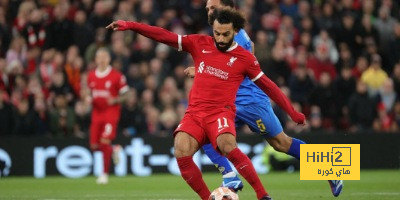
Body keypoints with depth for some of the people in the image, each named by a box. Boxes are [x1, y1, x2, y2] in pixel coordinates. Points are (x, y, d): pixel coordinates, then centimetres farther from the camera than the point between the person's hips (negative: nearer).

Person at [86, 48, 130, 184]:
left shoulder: (116, 76, -6)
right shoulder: (91, 76, 8)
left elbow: (125, 95, 0)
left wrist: (115, 100, -18)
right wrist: (89, 99, -1)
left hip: (111, 111, -5)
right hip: (97, 112, 5)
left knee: (105, 141, -17)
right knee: (94, 146, 1)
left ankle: (105, 174, -8)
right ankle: (114, 150, 34)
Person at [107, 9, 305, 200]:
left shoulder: (245, 58, 3)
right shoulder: (200, 44, 8)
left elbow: (267, 86, 10)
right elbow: (164, 36, 6)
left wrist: (292, 112, 11)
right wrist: (130, 25, 0)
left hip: (220, 113, -3)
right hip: (194, 113, 3)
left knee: (228, 146, -34)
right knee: (182, 153, -25)